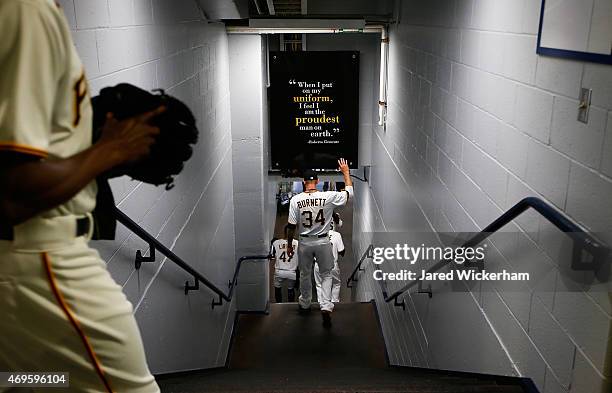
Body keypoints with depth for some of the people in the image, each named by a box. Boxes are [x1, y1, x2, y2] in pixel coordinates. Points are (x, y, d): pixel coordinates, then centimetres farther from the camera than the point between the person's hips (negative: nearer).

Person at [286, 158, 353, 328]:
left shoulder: (296, 199, -12)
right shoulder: (328, 197, -15)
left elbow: (292, 226, -8)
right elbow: (349, 192, -1)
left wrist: (289, 244, 5)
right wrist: (346, 172, 11)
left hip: (304, 243, 1)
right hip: (323, 242, -1)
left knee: (305, 274, 21)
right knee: (326, 275, 13)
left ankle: (305, 304, 37)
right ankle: (326, 306, -4)